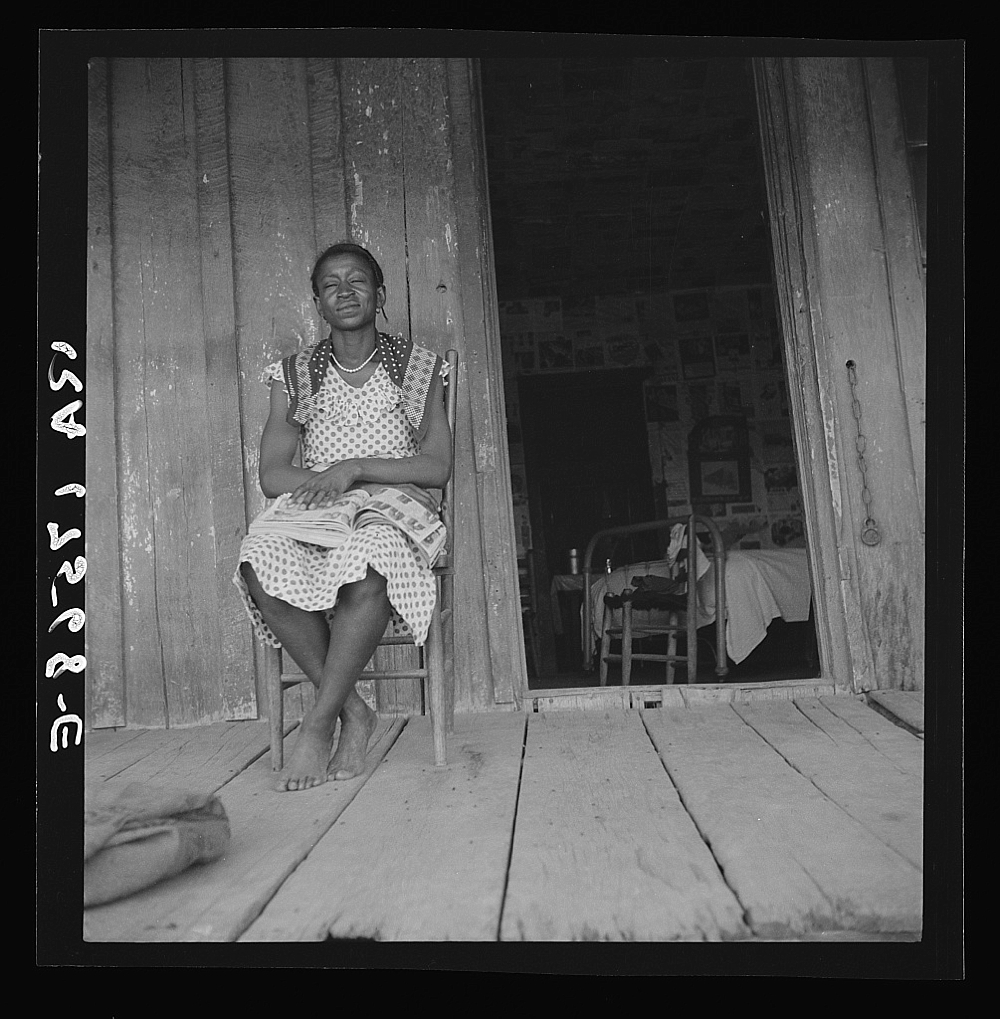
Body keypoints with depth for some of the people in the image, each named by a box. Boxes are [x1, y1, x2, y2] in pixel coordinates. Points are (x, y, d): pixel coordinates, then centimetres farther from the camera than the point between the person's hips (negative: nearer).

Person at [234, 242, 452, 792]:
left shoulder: (418, 367, 9)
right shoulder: (294, 375, 12)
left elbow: (438, 467, -1)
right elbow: (271, 476, 2)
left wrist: (356, 468, -15)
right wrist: (357, 482, -12)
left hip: (390, 519, -2)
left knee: (366, 564, -37)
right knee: (260, 562, -31)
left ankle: (318, 723, -19)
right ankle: (352, 710, -18)